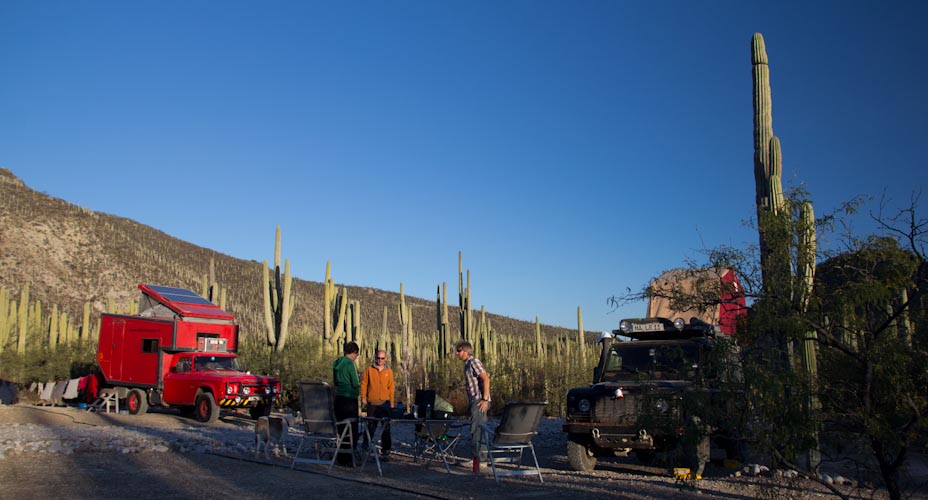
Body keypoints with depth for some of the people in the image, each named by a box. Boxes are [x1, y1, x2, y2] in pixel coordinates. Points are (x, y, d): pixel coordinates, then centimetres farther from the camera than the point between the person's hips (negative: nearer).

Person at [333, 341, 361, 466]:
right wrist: (357, 388, 10)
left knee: (341, 429, 14)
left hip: (338, 398, 8)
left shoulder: (336, 363, 11)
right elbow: (355, 383, -12)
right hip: (349, 399, -8)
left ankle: (341, 458, 19)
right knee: (352, 430, -1)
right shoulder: (350, 364, -13)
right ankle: (348, 458, 0)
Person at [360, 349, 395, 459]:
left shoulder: (389, 371, 7)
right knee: (371, 427, 6)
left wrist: (392, 403, 3)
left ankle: (386, 449, 3)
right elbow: (364, 384, 4)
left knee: (385, 427, -1)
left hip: (385, 403, 1)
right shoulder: (369, 369, 4)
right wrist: (363, 398, -4)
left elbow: (391, 388, 8)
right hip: (371, 403, -1)